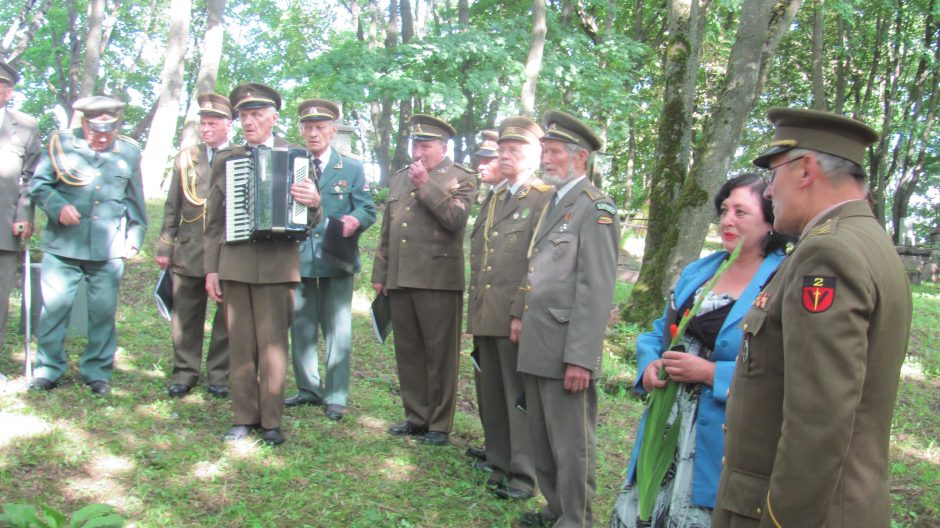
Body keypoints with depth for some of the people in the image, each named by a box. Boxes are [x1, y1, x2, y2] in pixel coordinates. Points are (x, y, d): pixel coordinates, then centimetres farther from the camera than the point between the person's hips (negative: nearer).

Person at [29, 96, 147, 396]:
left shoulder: (129, 153, 8)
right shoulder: (62, 144, 3)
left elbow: (136, 202, 14)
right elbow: (39, 185, 4)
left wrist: (134, 238, 11)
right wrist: (57, 207, -14)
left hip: (109, 248, 1)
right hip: (64, 244, -1)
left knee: (104, 311, 4)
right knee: (54, 306, 1)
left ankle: (98, 372, 16)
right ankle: (48, 369, 16)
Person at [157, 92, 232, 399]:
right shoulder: (186, 158, 13)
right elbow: (172, 207, 13)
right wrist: (164, 247, 8)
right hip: (189, 251, 3)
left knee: (226, 318, 4)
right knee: (186, 316, 7)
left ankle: (219, 374, 16)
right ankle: (185, 373, 17)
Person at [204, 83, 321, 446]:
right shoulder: (224, 160, 12)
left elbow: (308, 219, 3)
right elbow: (213, 221, 13)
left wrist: (313, 203, -20)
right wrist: (211, 269, 8)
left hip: (277, 264, -3)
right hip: (234, 264, 3)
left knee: (273, 343, 0)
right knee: (240, 344, 7)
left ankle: (271, 421, 10)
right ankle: (245, 418, 17)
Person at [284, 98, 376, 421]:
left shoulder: (352, 169, 7)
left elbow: (368, 208, 1)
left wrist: (355, 220, -21)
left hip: (336, 261, -2)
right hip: (298, 259, 3)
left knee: (337, 330, 0)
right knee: (301, 327, 9)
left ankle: (336, 397, 9)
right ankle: (308, 389, 24)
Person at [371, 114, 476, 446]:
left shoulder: (460, 178, 3)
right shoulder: (399, 179, 20)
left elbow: (456, 219, -15)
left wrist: (426, 185, -14)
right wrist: (380, 273, 18)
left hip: (438, 279, -6)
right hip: (400, 279, 6)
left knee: (440, 354, 0)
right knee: (407, 353, 10)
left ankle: (439, 424, 9)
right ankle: (416, 417, 21)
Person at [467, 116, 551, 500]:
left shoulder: (545, 199, -7)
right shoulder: (493, 201, 19)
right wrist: (473, 312, 18)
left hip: (517, 318, -7)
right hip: (485, 317, 7)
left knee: (519, 397, 1)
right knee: (492, 396, 13)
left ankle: (523, 475, 12)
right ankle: (499, 464, 26)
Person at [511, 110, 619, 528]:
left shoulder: (595, 209, -13)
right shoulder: (554, 203, 17)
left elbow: (596, 291, -18)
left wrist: (580, 357, -21)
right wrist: (520, 314, 15)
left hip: (566, 349, -9)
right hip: (537, 343, 9)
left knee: (570, 443, 3)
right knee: (541, 439, 18)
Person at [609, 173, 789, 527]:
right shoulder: (698, 271, 12)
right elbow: (660, 332, 19)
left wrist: (711, 373, -20)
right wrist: (649, 364, -2)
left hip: (718, 448, -6)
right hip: (664, 433, 6)